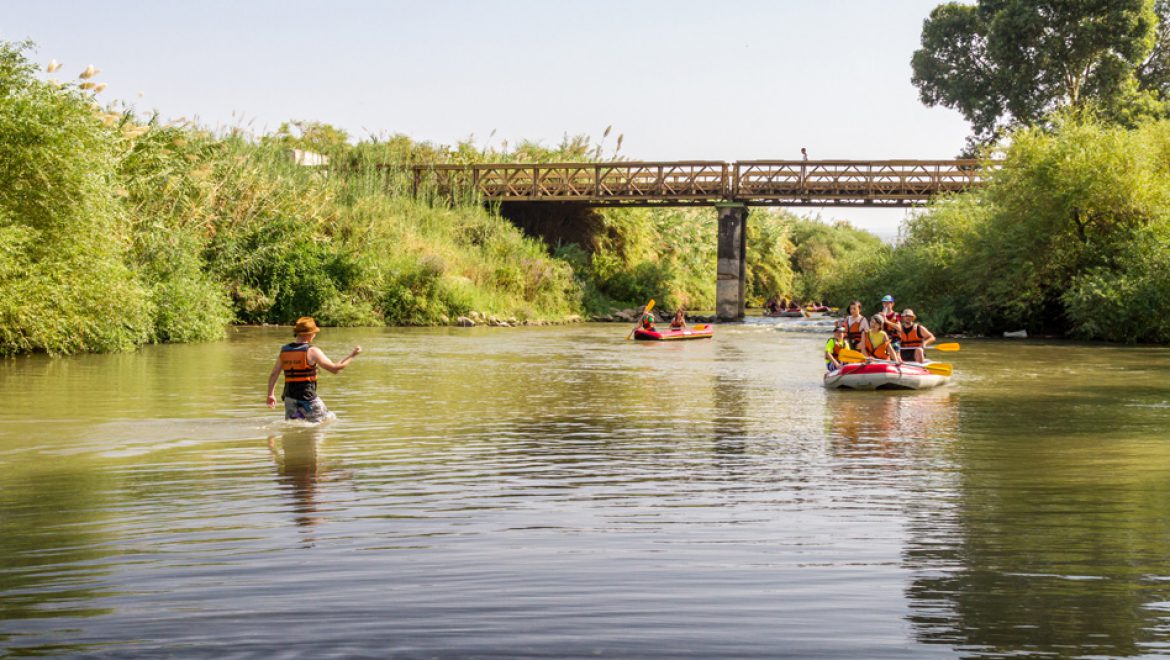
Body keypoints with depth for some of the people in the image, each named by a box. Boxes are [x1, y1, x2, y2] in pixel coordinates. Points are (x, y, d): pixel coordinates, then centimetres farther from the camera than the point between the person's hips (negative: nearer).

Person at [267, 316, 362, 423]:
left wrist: (271, 395, 20)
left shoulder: (284, 350, 7)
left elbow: (273, 375, 10)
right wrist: (352, 355, 0)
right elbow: (335, 368, -11)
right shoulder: (312, 351, -11)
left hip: (289, 398, 6)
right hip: (307, 399, -5)